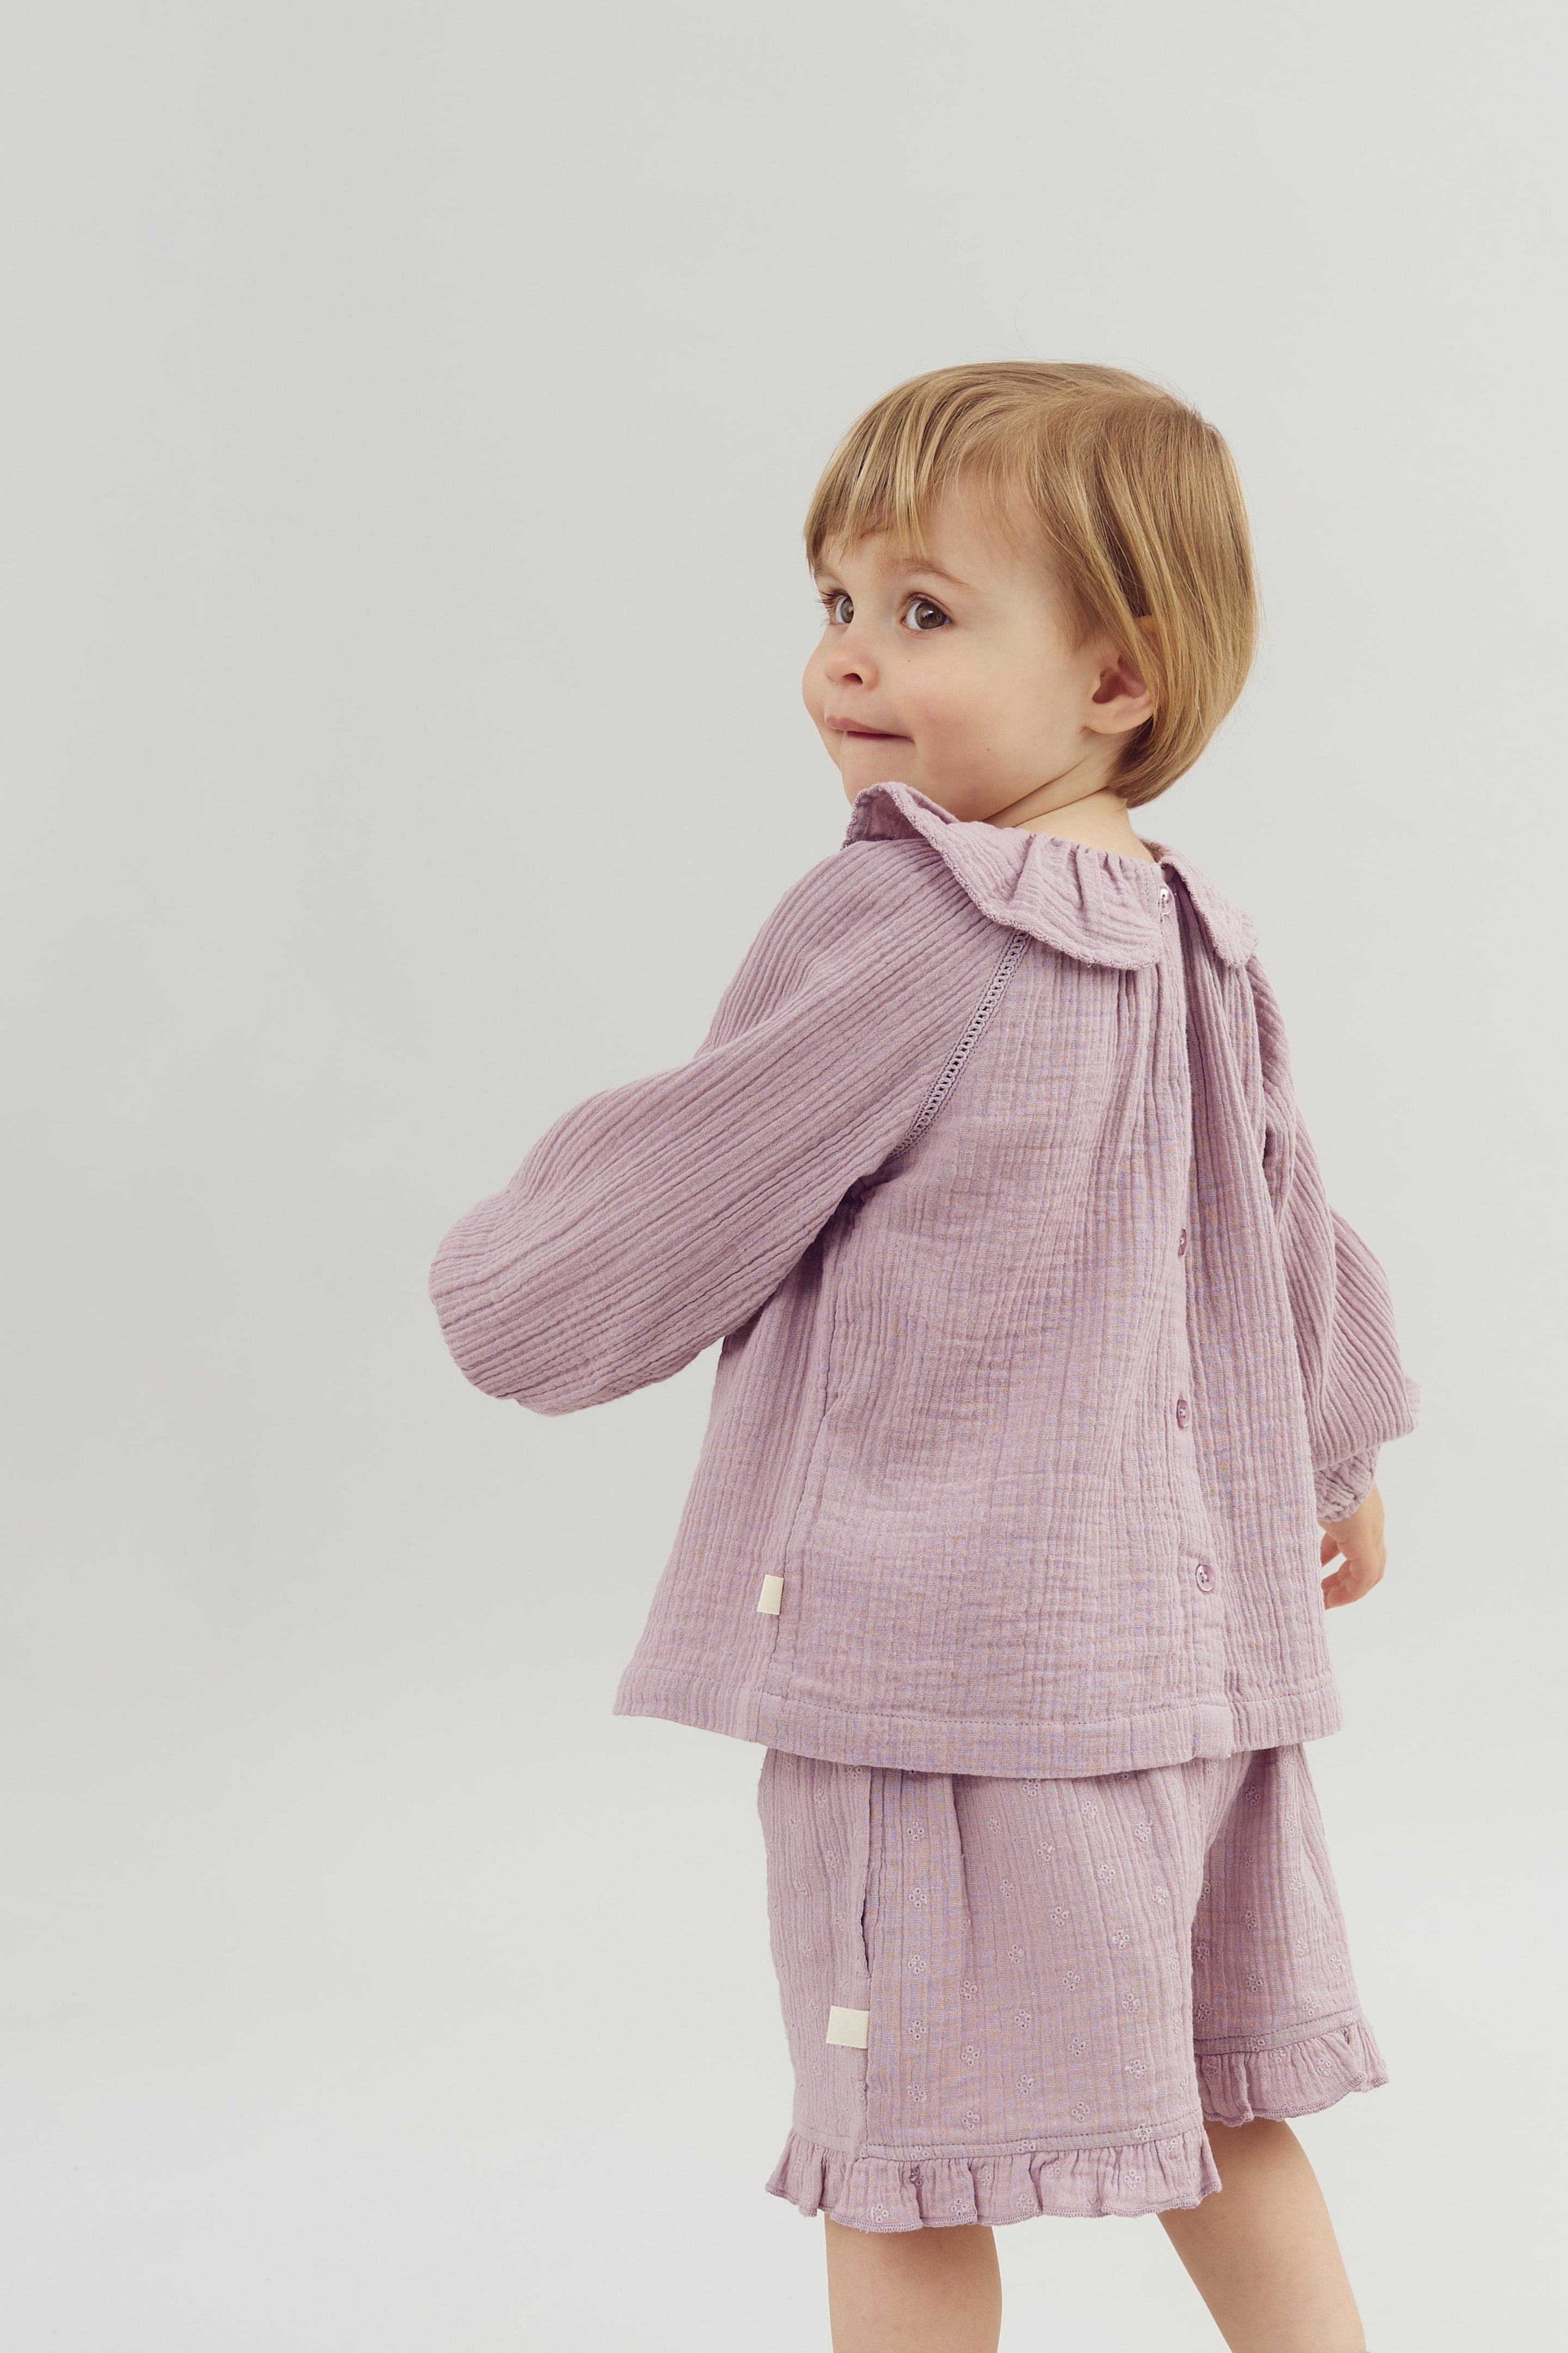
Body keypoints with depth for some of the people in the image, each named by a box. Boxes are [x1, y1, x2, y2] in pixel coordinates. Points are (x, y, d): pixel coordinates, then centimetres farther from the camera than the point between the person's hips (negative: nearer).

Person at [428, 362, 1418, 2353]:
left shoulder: (899, 924, -18)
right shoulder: (1195, 944, 8)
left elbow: (664, 1230, -11)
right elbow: (1288, 1235, 22)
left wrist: (501, 1290, 9)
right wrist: (1333, 1463, 38)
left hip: (951, 1657, -9)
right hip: (1192, 1627, 9)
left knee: (911, 2183, 3)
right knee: (1215, 2115, 21)